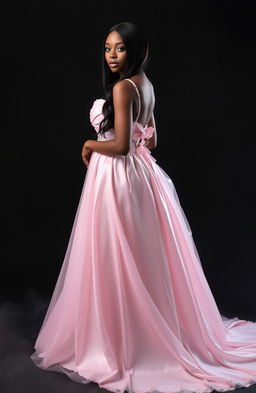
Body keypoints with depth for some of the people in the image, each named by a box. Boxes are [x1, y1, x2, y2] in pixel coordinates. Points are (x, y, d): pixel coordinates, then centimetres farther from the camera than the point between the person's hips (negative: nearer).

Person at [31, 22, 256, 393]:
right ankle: (159, 333, 31)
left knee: (113, 259, 2)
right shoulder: (144, 84, 11)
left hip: (115, 178, -9)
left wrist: (89, 144, -6)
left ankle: (117, 343, 15)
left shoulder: (121, 87, -17)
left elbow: (121, 145, -24)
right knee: (141, 258, 17)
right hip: (138, 174, 10)